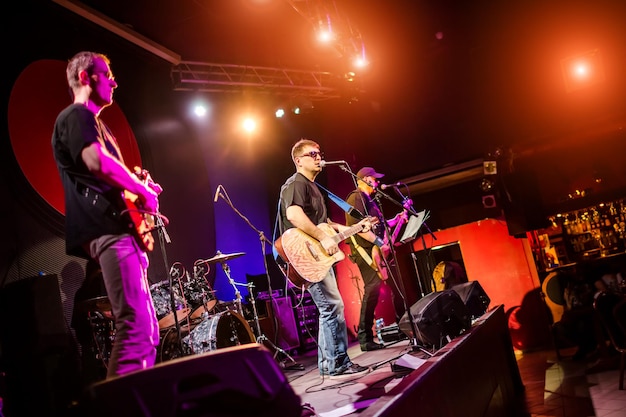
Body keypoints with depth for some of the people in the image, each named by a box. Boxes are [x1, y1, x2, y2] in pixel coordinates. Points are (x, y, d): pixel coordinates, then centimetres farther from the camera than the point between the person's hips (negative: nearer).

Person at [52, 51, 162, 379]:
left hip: (118, 230, 10)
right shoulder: (75, 116, -1)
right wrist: (142, 190, -9)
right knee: (135, 324, -20)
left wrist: (140, 189, 13)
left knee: (147, 328, 9)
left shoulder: (96, 123, 29)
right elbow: (96, 162, -21)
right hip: (108, 230, -10)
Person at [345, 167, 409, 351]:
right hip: (365, 250, -11)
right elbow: (356, 226, -19)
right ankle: (365, 338, -16)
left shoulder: (371, 200, 25)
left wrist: (396, 219, 17)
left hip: (377, 250, 11)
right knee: (372, 289, -19)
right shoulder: (356, 198, -7)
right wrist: (378, 241, -19)